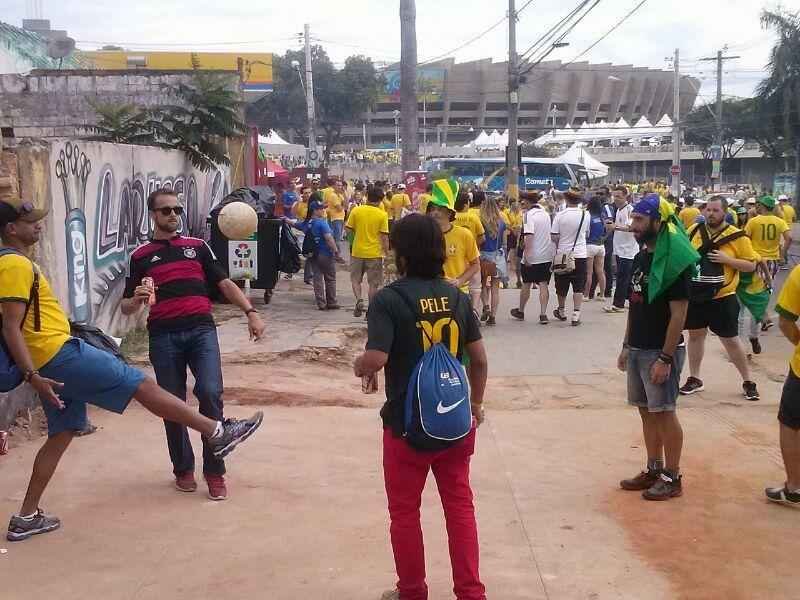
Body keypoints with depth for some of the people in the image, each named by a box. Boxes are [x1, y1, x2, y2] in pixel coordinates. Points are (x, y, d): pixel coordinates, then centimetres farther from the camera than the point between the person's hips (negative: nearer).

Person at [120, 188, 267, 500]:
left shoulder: (198, 246, 15)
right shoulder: (140, 256, 10)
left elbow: (225, 283, 13)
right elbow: (126, 307, 9)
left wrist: (250, 312, 0)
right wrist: (137, 299, -15)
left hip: (201, 330, 0)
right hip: (163, 336, 0)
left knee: (210, 393, -15)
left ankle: (215, 471, -4)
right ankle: (183, 468, 21)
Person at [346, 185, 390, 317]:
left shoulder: (356, 210, -4)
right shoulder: (382, 215, -8)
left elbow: (348, 229, -1)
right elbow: (384, 236, -8)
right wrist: (386, 253, 0)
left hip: (357, 252, 1)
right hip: (375, 253, -1)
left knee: (355, 279, 16)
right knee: (373, 283, 9)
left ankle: (359, 299, -6)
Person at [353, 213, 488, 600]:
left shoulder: (389, 298, -16)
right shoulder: (456, 296, 0)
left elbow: (376, 359, -27)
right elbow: (479, 358, 4)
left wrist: (359, 367, -4)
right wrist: (476, 404, 17)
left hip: (407, 423, -4)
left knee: (404, 511, 14)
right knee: (460, 504, 16)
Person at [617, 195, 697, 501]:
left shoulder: (675, 261, -15)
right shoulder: (641, 257, 9)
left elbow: (678, 314, -17)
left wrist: (665, 358, -19)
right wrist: (627, 346, 15)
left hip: (660, 352, -8)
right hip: (638, 349, 8)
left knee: (664, 413, 0)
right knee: (646, 411, 13)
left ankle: (672, 478, 11)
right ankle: (653, 470, 25)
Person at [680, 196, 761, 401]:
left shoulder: (737, 237, -9)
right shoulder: (694, 230, 0)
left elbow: (751, 265, -7)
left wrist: (727, 260, -20)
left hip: (722, 297, -3)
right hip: (695, 295, 3)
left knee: (731, 340, 3)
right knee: (695, 335, 12)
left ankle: (748, 381, 19)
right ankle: (694, 379, 25)